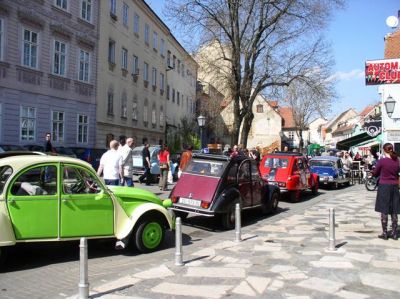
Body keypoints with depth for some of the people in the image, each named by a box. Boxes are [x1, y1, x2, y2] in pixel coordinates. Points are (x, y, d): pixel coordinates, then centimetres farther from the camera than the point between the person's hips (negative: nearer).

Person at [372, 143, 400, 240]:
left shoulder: (381, 161, -12)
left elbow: (375, 174, 0)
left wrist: (373, 172, 19)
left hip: (384, 186, -4)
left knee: (384, 211, 3)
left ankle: (384, 233, 7)